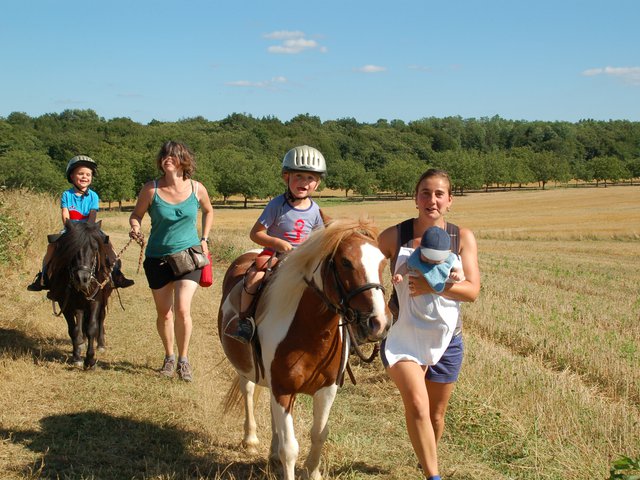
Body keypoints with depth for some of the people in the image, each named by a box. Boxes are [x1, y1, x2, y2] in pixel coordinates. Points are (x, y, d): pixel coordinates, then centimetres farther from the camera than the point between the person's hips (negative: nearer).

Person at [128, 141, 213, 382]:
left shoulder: (196, 188, -5)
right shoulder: (151, 189, -9)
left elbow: (208, 211, 15)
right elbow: (136, 214, 3)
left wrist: (204, 239, 8)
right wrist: (135, 228, -19)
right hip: (158, 258, 1)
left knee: (182, 309, -15)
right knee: (164, 313, 11)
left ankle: (183, 360, 3)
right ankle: (169, 358, 32)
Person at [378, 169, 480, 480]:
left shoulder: (462, 238, -3)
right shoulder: (394, 236, -6)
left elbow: (472, 290, -11)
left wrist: (433, 286, -25)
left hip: (446, 338, 2)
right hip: (403, 334, -2)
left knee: (436, 413, 15)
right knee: (416, 403, -22)